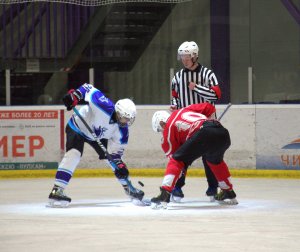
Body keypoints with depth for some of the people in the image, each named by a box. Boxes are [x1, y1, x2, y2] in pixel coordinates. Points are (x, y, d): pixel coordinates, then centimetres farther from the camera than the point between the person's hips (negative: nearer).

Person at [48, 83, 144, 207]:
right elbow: (89, 88, -35)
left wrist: (120, 166, -23)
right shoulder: (106, 107, -37)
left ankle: (128, 188, 28)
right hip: (78, 126, -7)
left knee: (113, 158, 7)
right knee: (74, 154, -29)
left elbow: (116, 151, -9)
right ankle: (57, 190, -34)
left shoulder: (122, 130, -18)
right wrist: (75, 95, -48)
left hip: (98, 135, 7)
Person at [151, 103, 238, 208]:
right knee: (215, 160, 36)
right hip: (222, 132, 7)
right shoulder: (184, 110, 34)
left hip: (204, 134, -7)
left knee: (176, 160, 1)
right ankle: (229, 194, 43)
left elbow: (172, 155, 17)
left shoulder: (168, 129, 17)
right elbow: (209, 108, 29)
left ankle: (164, 195, -14)